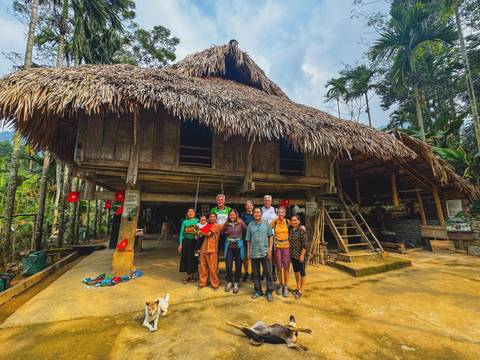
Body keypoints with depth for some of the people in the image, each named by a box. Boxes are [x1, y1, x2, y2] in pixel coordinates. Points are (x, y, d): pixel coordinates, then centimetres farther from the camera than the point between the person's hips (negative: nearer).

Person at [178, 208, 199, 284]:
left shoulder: (197, 221, 1)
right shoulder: (184, 222, 4)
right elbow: (181, 233, 3)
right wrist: (180, 244, -3)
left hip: (194, 242, -1)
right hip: (186, 242, 1)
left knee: (193, 258, 7)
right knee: (186, 258, 4)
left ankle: (192, 275, 23)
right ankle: (188, 275, 18)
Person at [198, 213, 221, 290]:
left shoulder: (217, 226, -2)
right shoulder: (207, 226, 19)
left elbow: (208, 234, -9)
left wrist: (201, 232, 4)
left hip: (212, 248, -6)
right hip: (204, 248, 6)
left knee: (212, 267, -1)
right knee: (202, 266, 9)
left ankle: (215, 284, 14)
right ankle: (202, 282, 25)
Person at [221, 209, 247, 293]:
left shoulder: (240, 223, -4)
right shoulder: (226, 224, 3)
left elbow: (246, 230, -10)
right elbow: (221, 233, 12)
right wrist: (227, 233, 0)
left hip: (238, 247, -1)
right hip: (229, 247, 1)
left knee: (238, 265, 7)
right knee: (228, 266, 1)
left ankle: (236, 283, 25)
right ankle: (229, 282, 24)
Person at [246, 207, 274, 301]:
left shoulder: (266, 224, -1)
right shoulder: (250, 225, 2)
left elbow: (270, 238, 1)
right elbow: (248, 240, 5)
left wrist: (270, 250, -5)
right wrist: (248, 251, 3)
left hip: (265, 252, -1)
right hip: (254, 253, 1)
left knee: (268, 272, 5)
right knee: (256, 273, 13)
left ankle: (269, 292, 20)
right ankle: (258, 290, 28)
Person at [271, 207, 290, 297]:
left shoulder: (287, 222, 0)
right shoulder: (274, 222, -3)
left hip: (286, 246, 0)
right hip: (277, 246, 0)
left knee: (286, 267, 2)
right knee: (279, 267, 8)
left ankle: (286, 286, 20)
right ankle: (281, 284, 29)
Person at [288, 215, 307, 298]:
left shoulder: (302, 230, -15)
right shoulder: (290, 230, 2)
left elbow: (304, 244, -16)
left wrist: (302, 255, -17)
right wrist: (289, 253, 8)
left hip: (300, 255, -6)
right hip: (292, 255, 6)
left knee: (301, 272, 8)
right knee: (296, 271, 19)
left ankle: (301, 290, 23)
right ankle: (298, 287, 35)